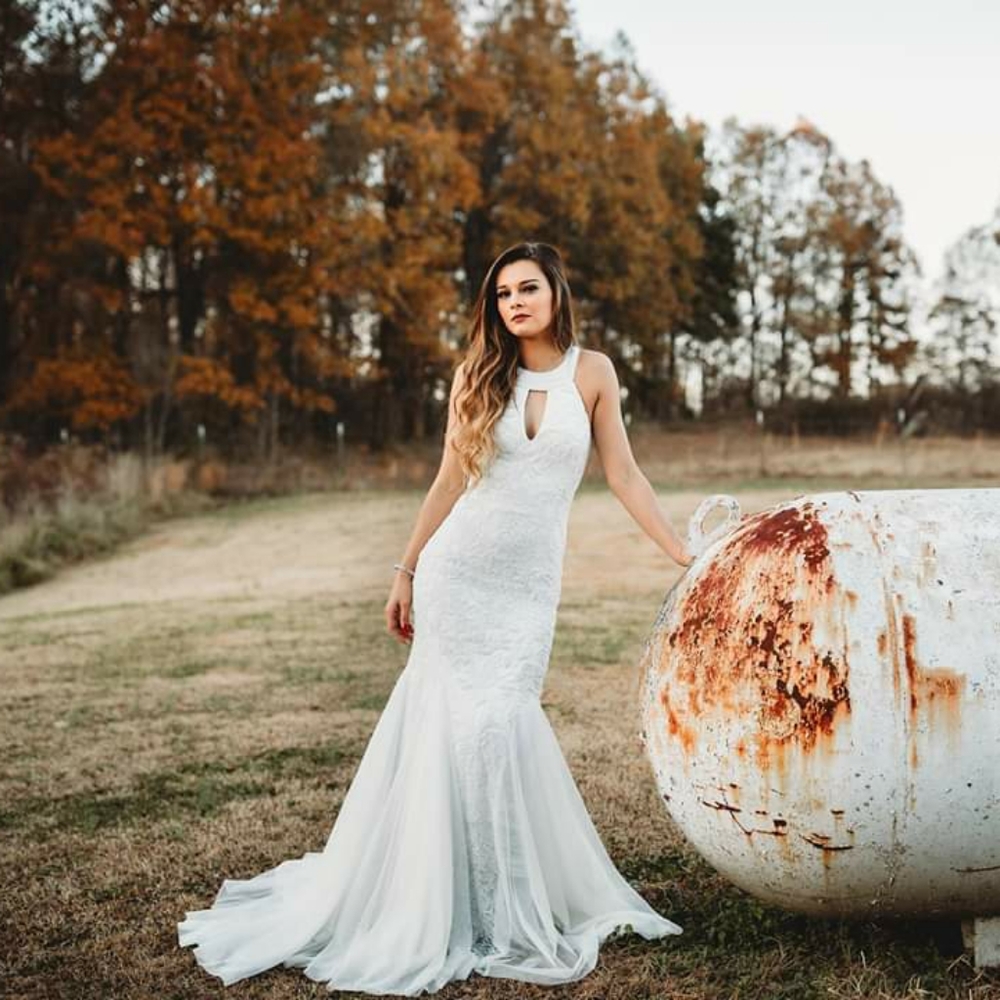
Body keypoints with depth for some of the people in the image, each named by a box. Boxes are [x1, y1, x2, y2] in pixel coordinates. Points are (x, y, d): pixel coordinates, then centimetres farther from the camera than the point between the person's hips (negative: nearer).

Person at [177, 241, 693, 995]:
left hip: (529, 585, 0)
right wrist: (405, 573, 8)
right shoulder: (478, 376, 3)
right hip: (457, 571, 0)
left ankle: (511, 907, 14)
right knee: (460, 722, -1)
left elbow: (624, 477, 4)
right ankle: (450, 906, 14)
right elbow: (449, 482, 8)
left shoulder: (592, 372, 2)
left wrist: (689, 557, 0)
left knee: (503, 722, -4)